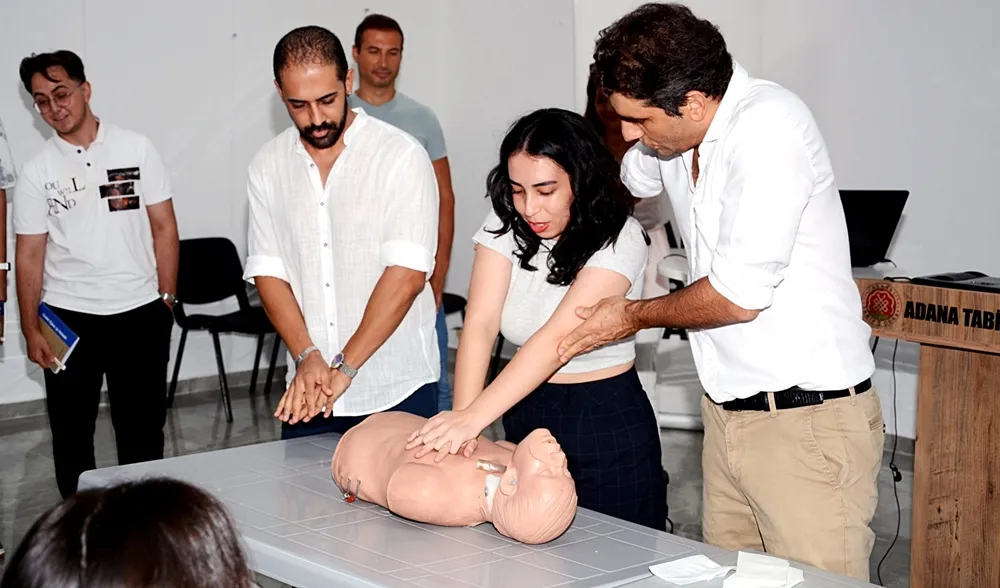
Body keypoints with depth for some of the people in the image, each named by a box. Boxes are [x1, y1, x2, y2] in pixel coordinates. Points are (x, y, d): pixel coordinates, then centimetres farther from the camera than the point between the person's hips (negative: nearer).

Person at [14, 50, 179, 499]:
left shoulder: (136, 149, 0)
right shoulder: (36, 172, 0)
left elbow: (164, 227, 3)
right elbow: (29, 254, 2)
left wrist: (166, 298, -1)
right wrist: (31, 330, -2)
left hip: (139, 314, 0)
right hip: (67, 317, 1)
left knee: (142, 429, 9)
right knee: (70, 432, 9)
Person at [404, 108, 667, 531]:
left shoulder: (619, 239, -16)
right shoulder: (505, 226, -1)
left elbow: (557, 338, -26)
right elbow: (480, 324, -12)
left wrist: (474, 417, -34)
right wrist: (461, 416, -27)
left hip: (607, 425, -4)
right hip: (525, 417, 4)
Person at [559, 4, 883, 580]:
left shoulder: (767, 127, -20)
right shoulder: (671, 134, 6)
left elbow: (738, 296, -20)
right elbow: (622, 180, 31)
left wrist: (634, 316, -3)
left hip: (807, 416, -8)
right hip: (728, 414, 8)